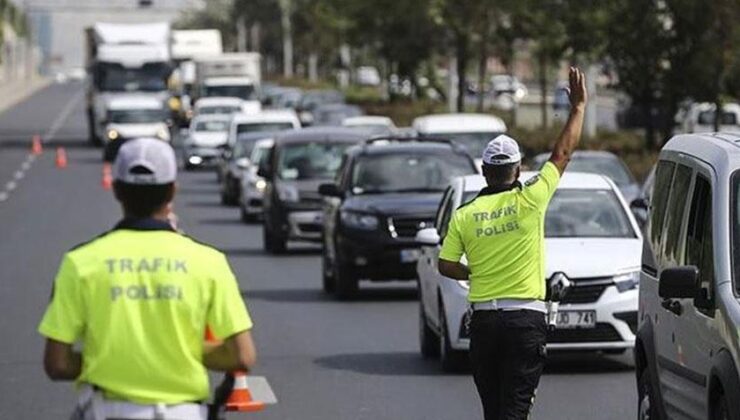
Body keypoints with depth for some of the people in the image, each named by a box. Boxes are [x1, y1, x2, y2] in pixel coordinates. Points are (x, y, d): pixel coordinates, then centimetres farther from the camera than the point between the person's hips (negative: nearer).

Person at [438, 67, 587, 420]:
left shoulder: (464, 215, 1)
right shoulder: (529, 201, -5)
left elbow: (446, 265, 1)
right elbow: (563, 153, 3)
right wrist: (578, 106, 14)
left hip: (483, 320, 3)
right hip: (525, 317, -3)